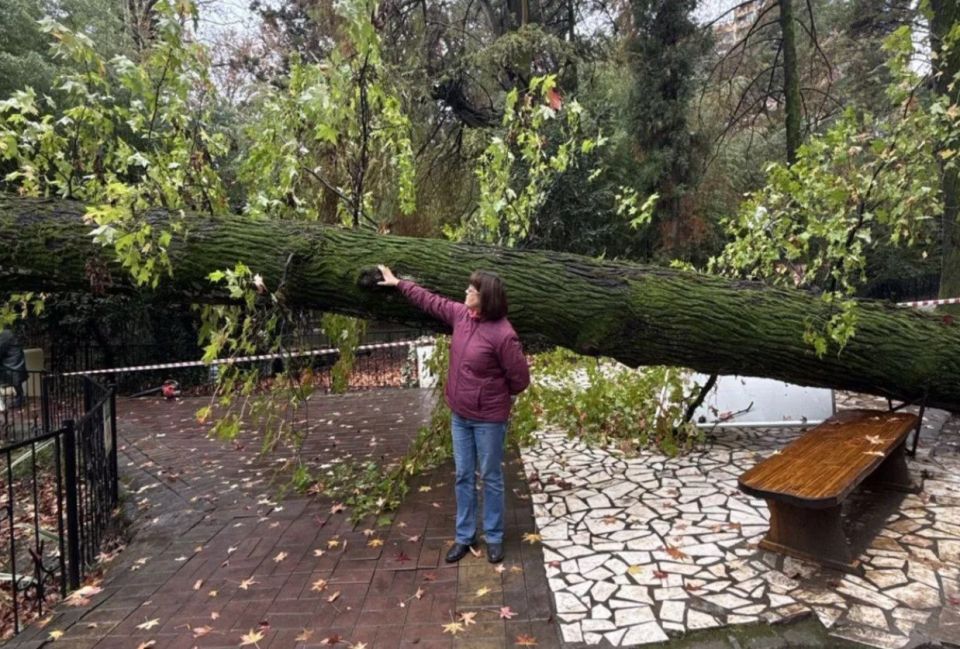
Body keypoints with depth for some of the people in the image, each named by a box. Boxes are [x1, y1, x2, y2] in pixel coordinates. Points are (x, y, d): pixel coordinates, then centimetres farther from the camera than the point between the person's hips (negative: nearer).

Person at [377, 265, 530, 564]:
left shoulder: (503, 334, -24)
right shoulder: (461, 313, -3)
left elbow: (520, 379, -16)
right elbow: (431, 301, 15)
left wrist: (497, 395, 2)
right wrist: (398, 283, 21)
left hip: (488, 418, -7)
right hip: (461, 415, 7)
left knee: (491, 478, 9)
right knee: (463, 477, 15)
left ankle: (494, 538, 27)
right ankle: (464, 536, 30)